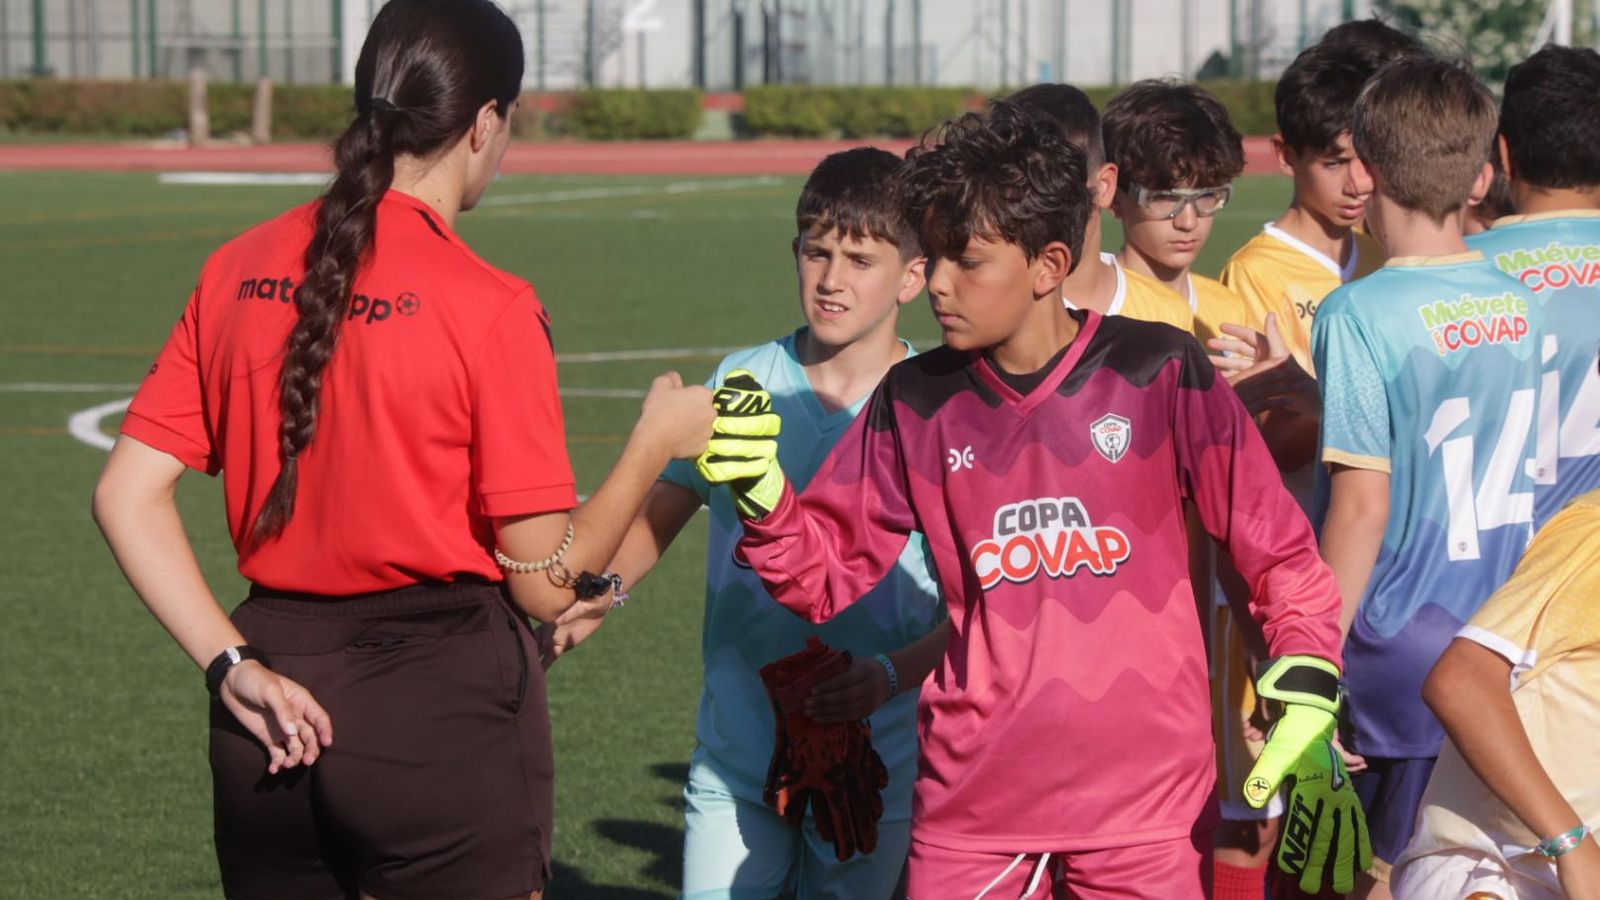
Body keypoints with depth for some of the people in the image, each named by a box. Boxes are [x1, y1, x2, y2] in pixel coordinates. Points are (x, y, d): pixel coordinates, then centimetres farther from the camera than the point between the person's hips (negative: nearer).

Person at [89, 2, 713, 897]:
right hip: (444, 703, -5)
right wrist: (658, 442, 3)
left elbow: (128, 495, 0)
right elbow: (546, 584, -10)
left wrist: (234, 664, -1)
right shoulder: (489, 308, -12)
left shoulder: (239, 270, 3)